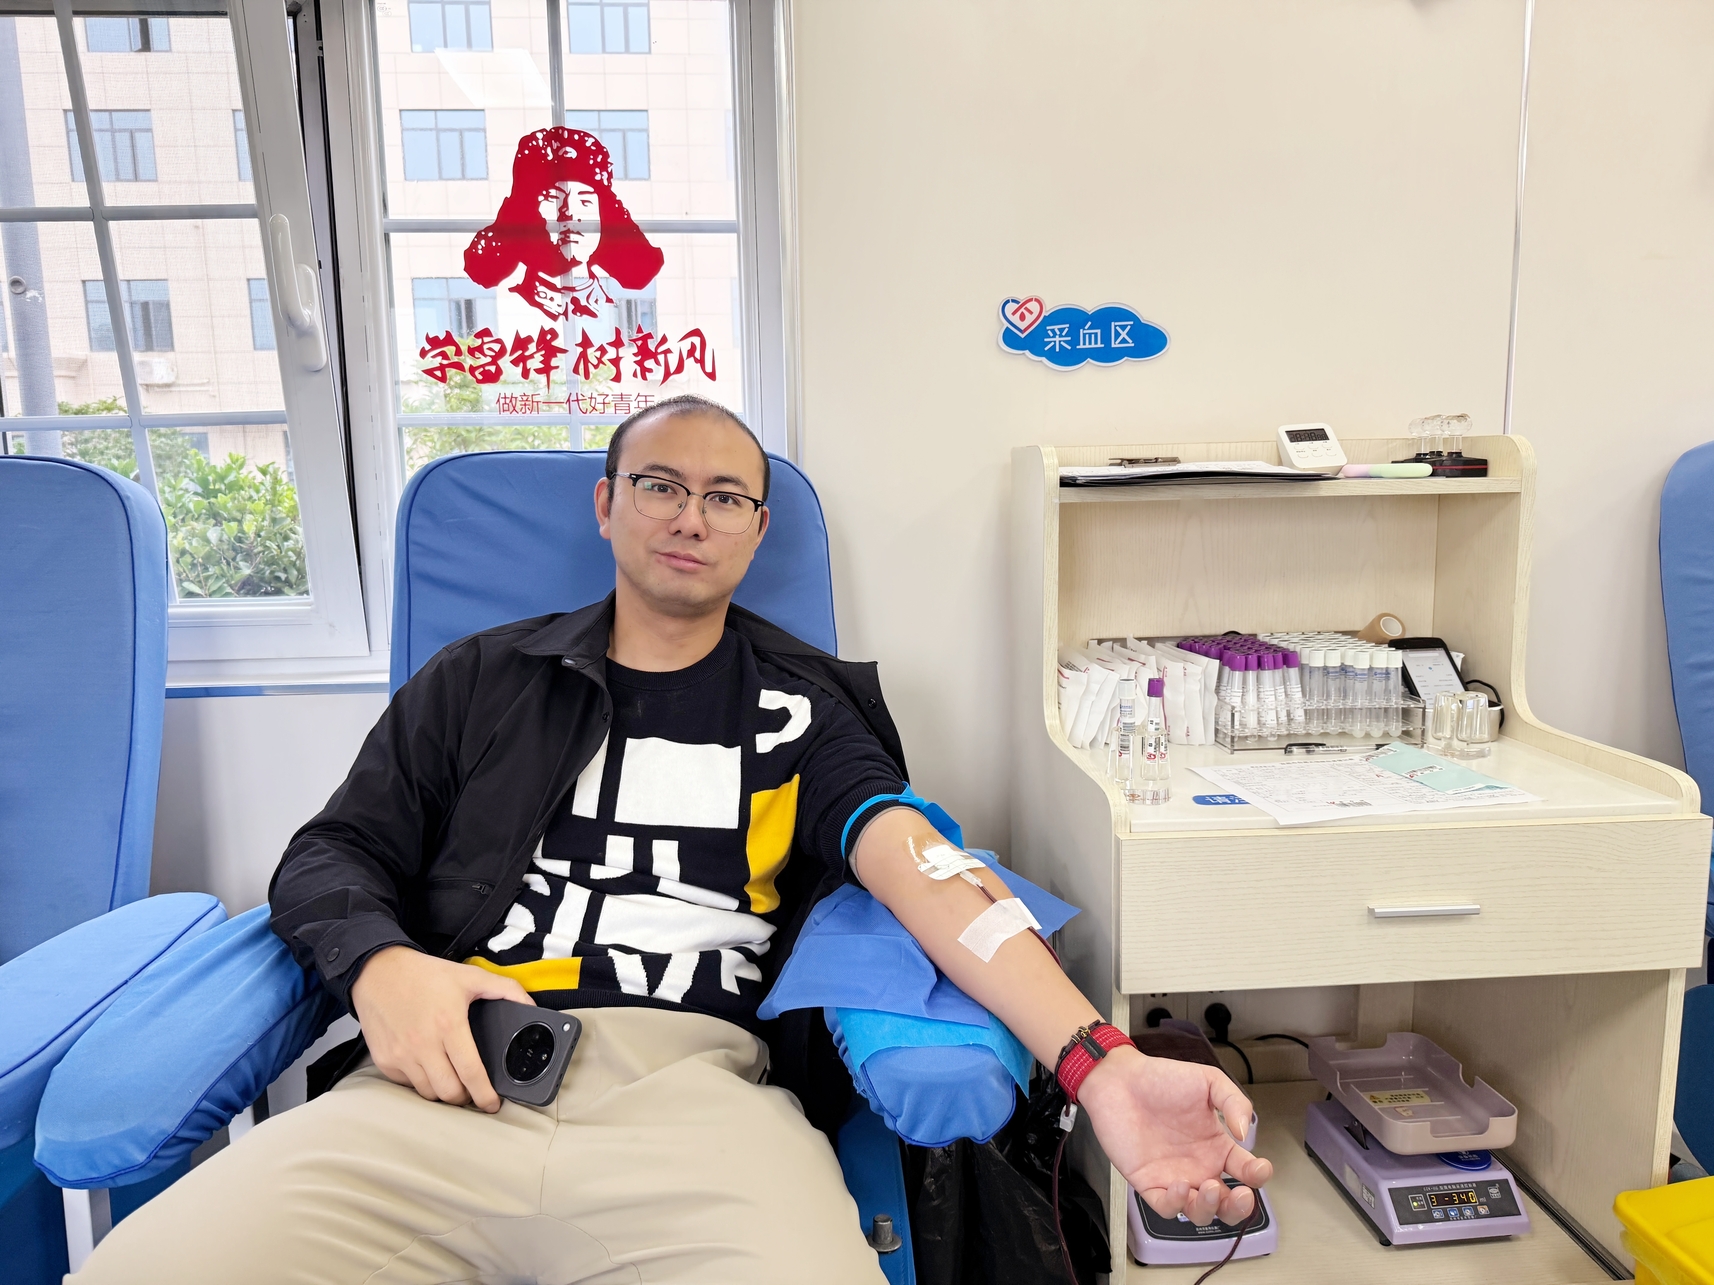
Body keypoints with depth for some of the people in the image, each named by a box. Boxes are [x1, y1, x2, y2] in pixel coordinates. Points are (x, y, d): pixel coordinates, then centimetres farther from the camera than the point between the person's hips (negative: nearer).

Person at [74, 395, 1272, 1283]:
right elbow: (334, 853, 19)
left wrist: (1102, 1061, -17)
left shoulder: (803, 706, 15)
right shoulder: (482, 682, 20)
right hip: (452, 1079, 2)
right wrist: (380, 965, -7)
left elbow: (923, 869, -1)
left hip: (699, 1084, -1)